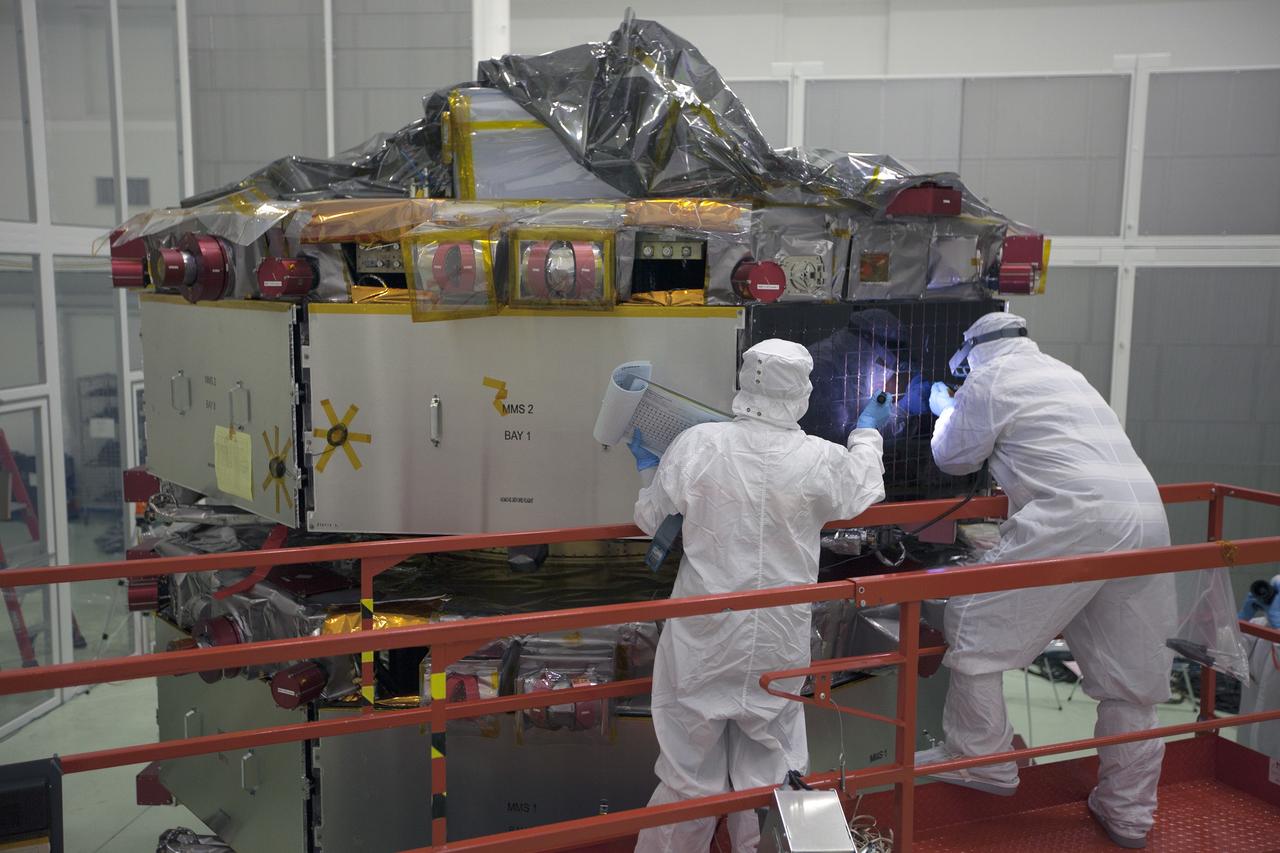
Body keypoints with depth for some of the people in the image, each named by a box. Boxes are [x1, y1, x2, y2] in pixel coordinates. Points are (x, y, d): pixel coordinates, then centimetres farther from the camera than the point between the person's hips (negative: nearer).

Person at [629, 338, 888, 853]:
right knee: (764, 774, 18)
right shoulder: (822, 460, -9)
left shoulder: (697, 444, -11)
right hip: (779, 649, 1)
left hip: (704, 641, 0)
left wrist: (646, 467, 21)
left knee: (692, 771, 12)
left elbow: (650, 518, 1)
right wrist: (867, 433, 32)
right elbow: (864, 492, 14)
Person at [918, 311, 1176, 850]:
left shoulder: (989, 381, 5)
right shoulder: (1065, 374, 28)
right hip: (1147, 519, 8)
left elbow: (954, 458, 13)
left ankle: (980, 761, 12)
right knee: (1131, 674, 14)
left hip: (1074, 520, -8)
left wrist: (947, 411, 33)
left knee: (975, 625, 4)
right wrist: (963, 410, 43)